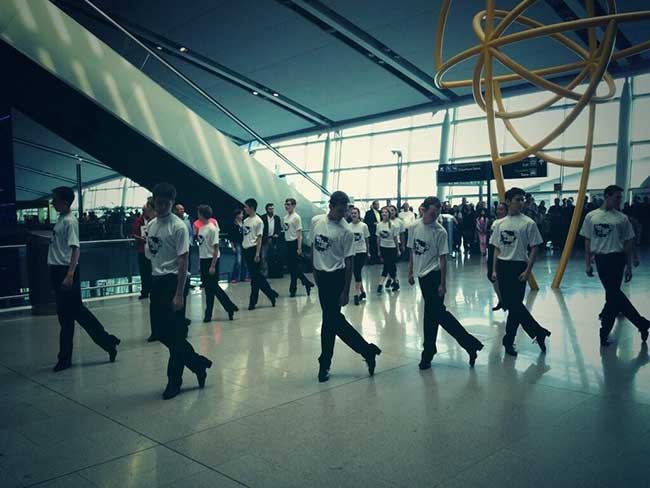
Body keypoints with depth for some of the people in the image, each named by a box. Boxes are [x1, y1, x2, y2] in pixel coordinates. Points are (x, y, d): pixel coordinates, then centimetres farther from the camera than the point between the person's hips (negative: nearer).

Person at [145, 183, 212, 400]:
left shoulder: (178, 226, -11)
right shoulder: (151, 224, 10)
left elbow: (183, 261, -14)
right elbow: (150, 254, 15)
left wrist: (179, 294, -18)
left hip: (173, 281, -8)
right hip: (157, 280, 8)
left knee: (175, 333, 0)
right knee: (159, 330, 10)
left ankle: (174, 380, 16)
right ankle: (197, 362, 25)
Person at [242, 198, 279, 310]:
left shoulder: (258, 221, -8)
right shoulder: (245, 220, 13)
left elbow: (259, 238, -10)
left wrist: (257, 253, -15)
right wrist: (243, 247, 11)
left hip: (254, 249, -8)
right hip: (246, 249, 8)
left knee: (255, 276, -4)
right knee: (256, 276, 9)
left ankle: (253, 301, 6)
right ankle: (271, 294, 18)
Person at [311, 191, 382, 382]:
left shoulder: (346, 231, -13)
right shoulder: (316, 221, 2)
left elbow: (349, 262, -12)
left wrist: (345, 291, -13)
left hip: (335, 277, -6)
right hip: (321, 275, 6)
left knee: (330, 320, -2)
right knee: (335, 320, 9)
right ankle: (367, 350, 20)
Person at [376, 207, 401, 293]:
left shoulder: (393, 225, -9)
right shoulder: (379, 225, 1)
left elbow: (395, 238, -4)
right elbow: (378, 238, 7)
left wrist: (398, 250, 0)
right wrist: (378, 250, 9)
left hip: (391, 248, -4)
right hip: (383, 248, 4)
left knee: (387, 266, -5)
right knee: (390, 266, 12)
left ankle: (380, 284, 2)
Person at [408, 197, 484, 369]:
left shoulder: (440, 231, -11)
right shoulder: (415, 227, 3)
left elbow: (442, 259, -11)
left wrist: (442, 284, -12)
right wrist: (410, 272, 15)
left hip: (433, 276, -6)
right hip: (421, 275, 6)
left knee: (431, 315, -3)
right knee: (438, 313, 10)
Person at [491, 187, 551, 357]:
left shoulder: (528, 223, -5)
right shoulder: (499, 224, 8)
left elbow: (534, 249, -5)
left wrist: (528, 270, -13)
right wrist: (495, 270, 7)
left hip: (519, 266, -5)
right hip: (503, 266, 5)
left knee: (515, 305, -5)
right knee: (510, 304, 7)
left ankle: (509, 340, 13)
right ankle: (538, 332, 22)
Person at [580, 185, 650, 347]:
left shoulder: (622, 218, 0)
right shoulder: (591, 216, 4)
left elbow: (628, 243, 4)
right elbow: (588, 241, 8)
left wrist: (629, 266, 1)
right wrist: (588, 263, 4)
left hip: (617, 258, -2)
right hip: (600, 259, 2)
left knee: (612, 294, -4)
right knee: (613, 294, 8)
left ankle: (605, 332, 8)